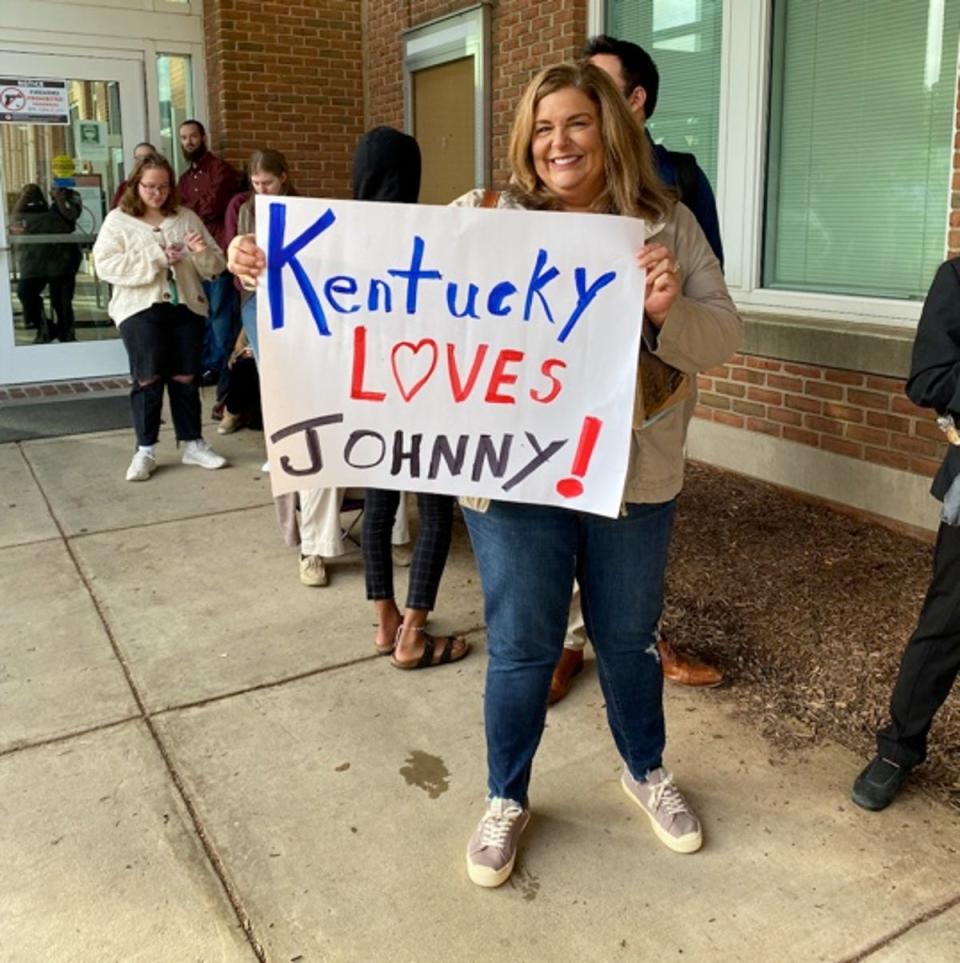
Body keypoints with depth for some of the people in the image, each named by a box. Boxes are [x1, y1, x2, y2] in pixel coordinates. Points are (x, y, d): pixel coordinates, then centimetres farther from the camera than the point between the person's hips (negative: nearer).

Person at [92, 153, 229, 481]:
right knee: (148, 379, -4)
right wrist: (155, 257, -16)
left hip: (186, 306, 3)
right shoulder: (118, 220, 4)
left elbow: (215, 265, 12)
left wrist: (203, 252, -12)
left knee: (185, 378, 6)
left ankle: (193, 444, 16)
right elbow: (105, 265, -9)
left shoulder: (187, 217, 12)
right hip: (140, 309, -2)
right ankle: (145, 450, 5)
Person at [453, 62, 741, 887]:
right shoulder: (486, 217, -4)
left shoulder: (668, 226, 2)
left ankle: (647, 772, 46)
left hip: (633, 477, 2)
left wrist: (667, 314, -23)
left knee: (629, 638, 19)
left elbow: (723, 338, 0)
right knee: (520, 648, 10)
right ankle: (506, 801, 34)